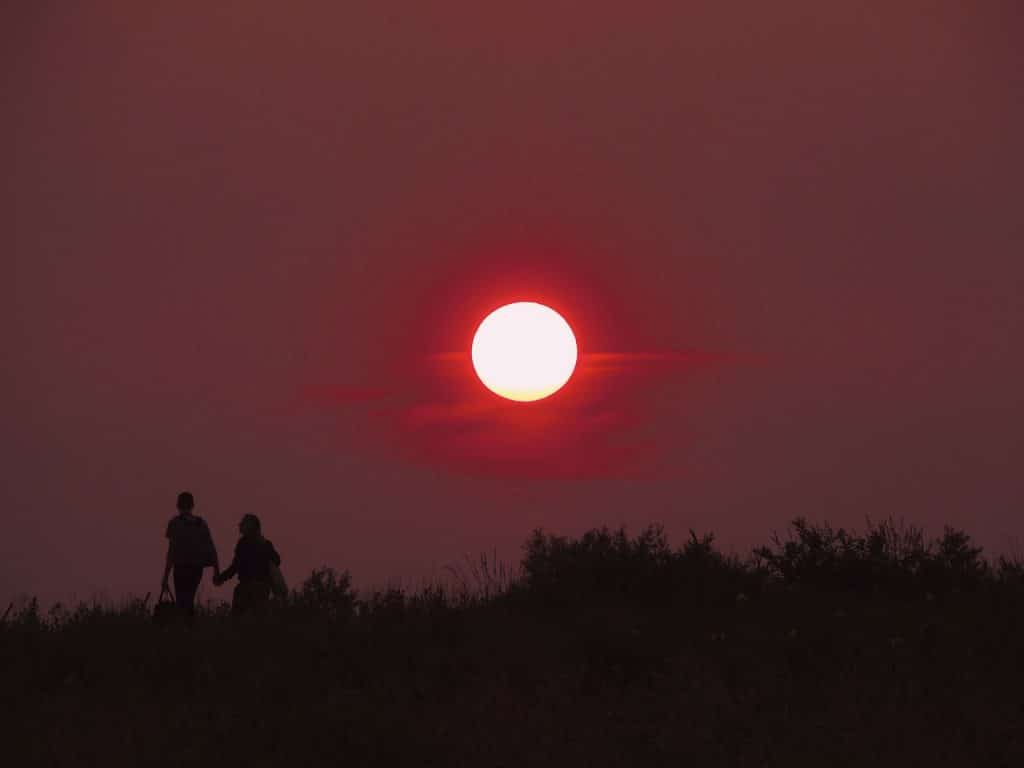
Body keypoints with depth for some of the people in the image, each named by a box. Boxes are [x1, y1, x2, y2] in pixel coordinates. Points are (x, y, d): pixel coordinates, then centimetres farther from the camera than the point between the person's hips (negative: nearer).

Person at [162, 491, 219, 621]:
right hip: (197, 568, 5)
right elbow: (211, 549, 3)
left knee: (182, 603, -2)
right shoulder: (201, 523, 7)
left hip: (182, 568, -5)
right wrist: (216, 571, 8)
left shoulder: (175, 522, -6)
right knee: (189, 601, 20)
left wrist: (165, 576, -10)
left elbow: (172, 550, -12)